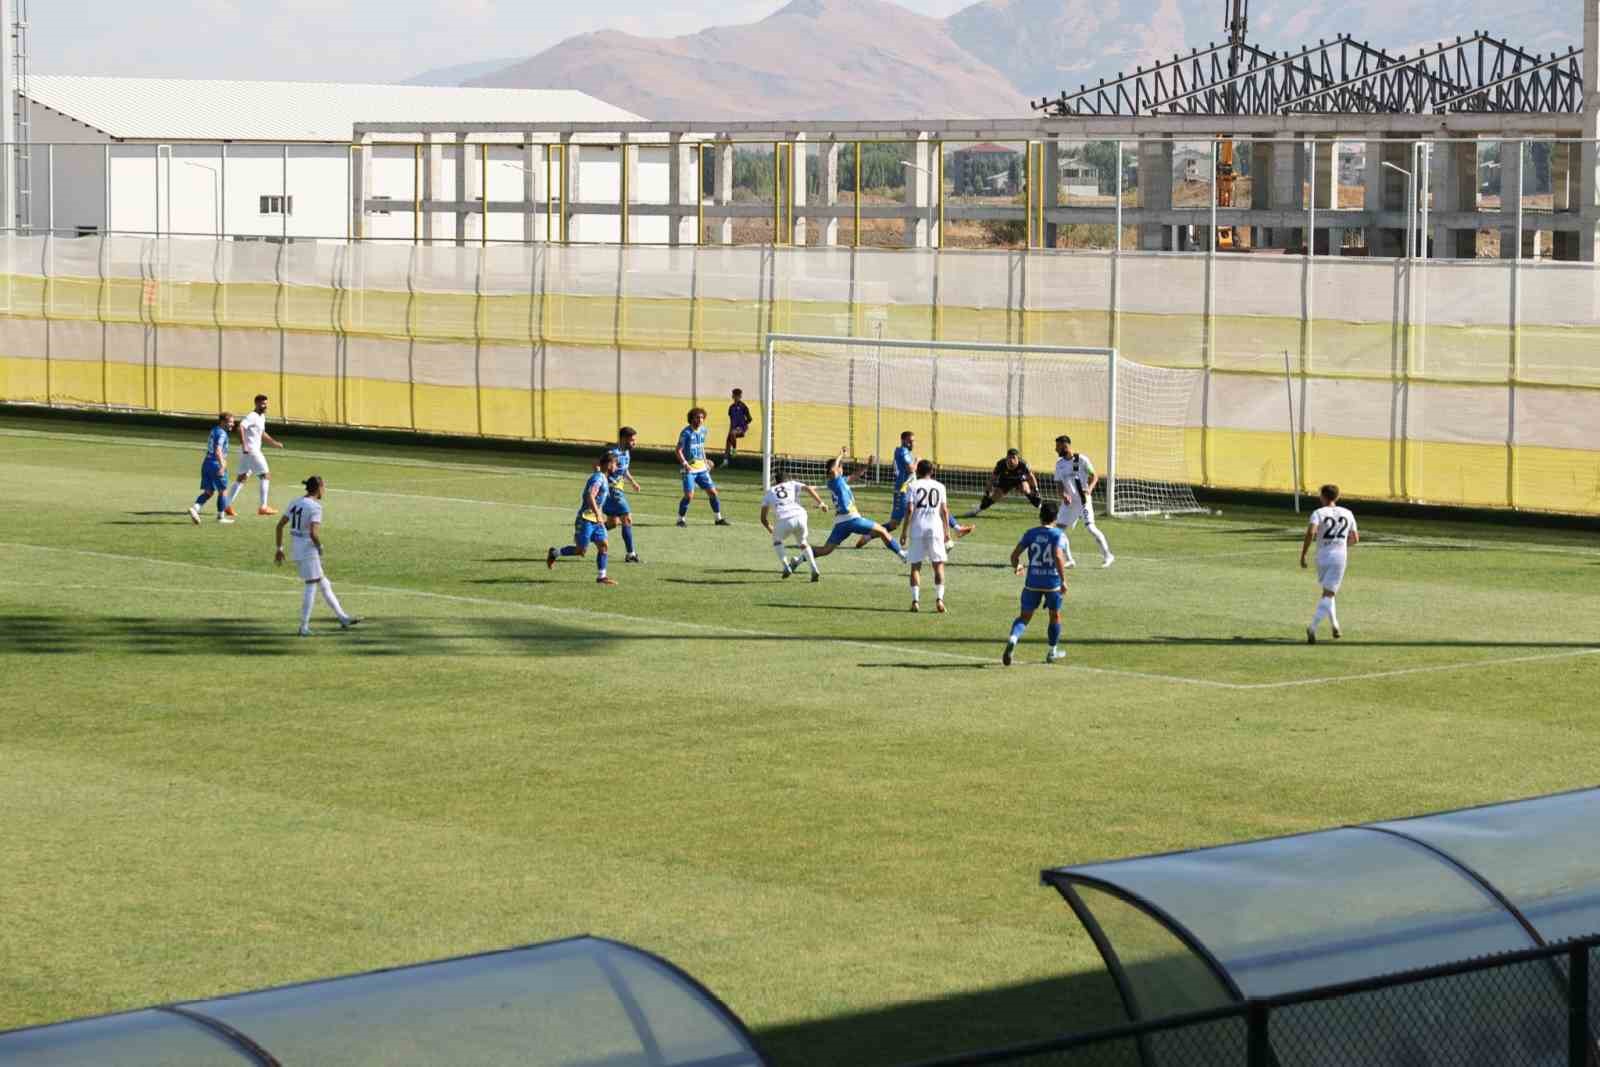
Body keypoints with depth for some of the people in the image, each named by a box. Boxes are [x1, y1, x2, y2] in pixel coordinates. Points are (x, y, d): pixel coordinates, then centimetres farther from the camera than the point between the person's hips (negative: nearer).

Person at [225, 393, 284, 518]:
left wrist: (274, 443, 24)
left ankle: (227, 505, 14)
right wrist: (244, 446, -33)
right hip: (251, 450, -10)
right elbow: (240, 427, -30)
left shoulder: (262, 417, 16)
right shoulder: (252, 417, -15)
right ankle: (263, 507, -3)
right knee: (266, 476, -4)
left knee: (242, 478, 13)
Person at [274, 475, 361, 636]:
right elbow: (313, 533, -25)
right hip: (309, 550, -9)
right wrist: (320, 547, -7)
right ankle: (304, 627, 2)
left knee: (324, 585, 16)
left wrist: (279, 549, 14)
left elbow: (279, 526, 10)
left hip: (296, 550, 9)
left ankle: (343, 618, 23)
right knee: (311, 587, 1)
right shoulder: (315, 507, -14)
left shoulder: (295, 503, 10)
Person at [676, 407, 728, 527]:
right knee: (689, 495, -14)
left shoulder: (703, 430, 9)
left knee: (712, 492, 5)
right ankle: (681, 519, 3)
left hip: (701, 468, 6)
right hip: (689, 469, -6)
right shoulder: (686, 433, -12)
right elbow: (678, 451, -12)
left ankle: (718, 518, 17)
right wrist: (685, 464, -22)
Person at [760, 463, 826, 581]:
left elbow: (763, 518, 29)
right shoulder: (792, 484, 28)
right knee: (803, 543, 28)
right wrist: (820, 503, 4)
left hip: (785, 520, -2)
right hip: (800, 516, 2)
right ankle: (814, 570, 10)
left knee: (777, 540, 29)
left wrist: (770, 529, 47)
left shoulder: (769, 493, 28)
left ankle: (786, 567, 10)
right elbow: (808, 488, 8)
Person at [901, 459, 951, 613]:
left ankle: (915, 600, -1)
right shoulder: (940, 486, 8)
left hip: (917, 529, -1)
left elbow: (909, 510, -7)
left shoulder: (913, 486, 1)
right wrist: (947, 530, 15)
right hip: (935, 528, 1)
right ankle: (939, 599, -6)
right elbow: (945, 510, 7)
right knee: (938, 564, 7)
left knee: (915, 565, 7)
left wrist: (904, 531, -2)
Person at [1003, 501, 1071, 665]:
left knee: (1025, 616, 9)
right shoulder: (1059, 535, -6)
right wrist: (1063, 580, -17)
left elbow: (1015, 555, 0)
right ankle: (1052, 652, 31)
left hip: (1032, 582, 1)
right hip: (1053, 582, -1)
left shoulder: (1030, 534, 2)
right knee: (1055, 615, 20)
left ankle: (1013, 638, -22)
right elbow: (1058, 556, -21)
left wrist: (1017, 566, 22)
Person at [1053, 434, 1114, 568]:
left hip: (1083, 499, -6)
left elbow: (1094, 476, -6)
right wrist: (1063, 494, -12)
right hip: (1068, 501, 6)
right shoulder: (1059, 463, 9)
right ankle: (1069, 560, 11)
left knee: (1090, 526, -17)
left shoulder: (1081, 460, -8)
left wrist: (1089, 488, -25)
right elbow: (1059, 482, 10)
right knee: (1060, 529, -1)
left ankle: (1107, 556, -6)